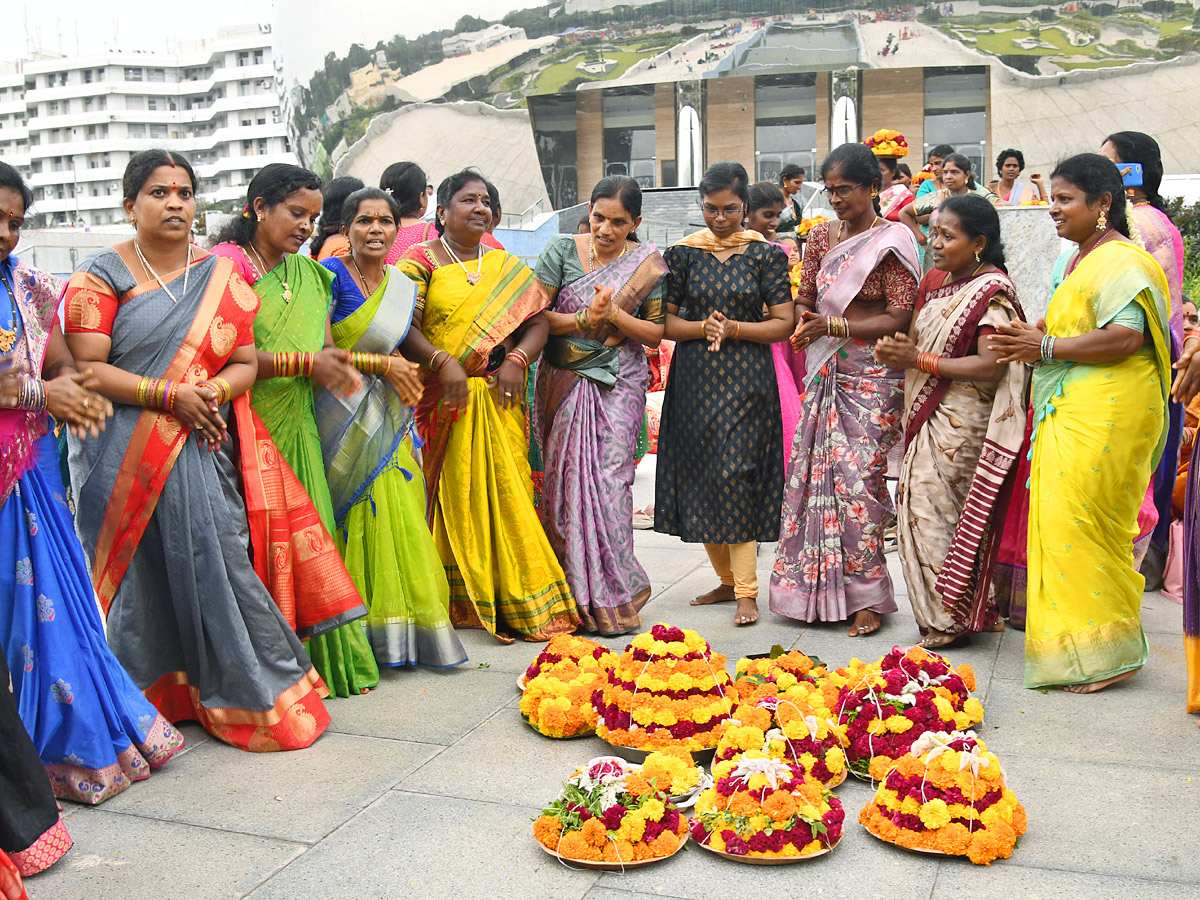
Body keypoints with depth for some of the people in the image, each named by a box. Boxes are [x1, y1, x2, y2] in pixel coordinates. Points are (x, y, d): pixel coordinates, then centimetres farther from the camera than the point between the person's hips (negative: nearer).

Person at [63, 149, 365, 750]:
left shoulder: (221, 275, 13)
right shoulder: (102, 274, 2)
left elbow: (246, 361, 10)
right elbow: (85, 367, -7)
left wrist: (213, 392, -12)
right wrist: (169, 395, -16)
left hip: (206, 447, 3)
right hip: (128, 457, -2)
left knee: (223, 558, -4)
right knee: (149, 571, -2)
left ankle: (247, 692, 8)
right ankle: (154, 698, 12)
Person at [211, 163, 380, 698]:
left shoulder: (309, 272, 17)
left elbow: (325, 347, 17)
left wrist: (334, 364, -6)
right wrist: (304, 363, -17)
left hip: (296, 429, 6)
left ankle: (323, 660, 16)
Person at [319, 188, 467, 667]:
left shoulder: (404, 286, 13)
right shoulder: (332, 275, -7)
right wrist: (382, 365, -13)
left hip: (386, 420, 6)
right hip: (343, 417, -6)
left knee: (399, 516, 3)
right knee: (359, 519, -6)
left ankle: (402, 630, 12)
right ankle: (360, 641, 3)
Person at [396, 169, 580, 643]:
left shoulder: (508, 266, 17)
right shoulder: (420, 261, 3)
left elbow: (538, 321, 11)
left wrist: (518, 359, -7)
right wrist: (442, 361, -21)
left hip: (499, 402, 4)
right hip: (444, 403, -3)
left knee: (507, 492, 2)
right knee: (453, 494, -3)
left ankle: (516, 601, 9)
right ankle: (459, 602, 5)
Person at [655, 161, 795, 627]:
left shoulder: (765, 253, 1)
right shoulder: (683, 252, 6)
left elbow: (784, 322, -2)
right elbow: (665, 321, 4)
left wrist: (733, 328, -14)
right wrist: (703, 328, -13)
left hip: (746, 378, -3)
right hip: (695, 379, 3)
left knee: (735, 475, -10)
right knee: (699, 477, 5)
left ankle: (747, 591, -3)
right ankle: (727, 579, 21)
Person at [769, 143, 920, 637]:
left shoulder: (892, 240, -4)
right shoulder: (820, 235, 12)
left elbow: (899, 317, -9)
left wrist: (835, 326, -19)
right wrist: (804, 329, -10)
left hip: (873, 374, -5)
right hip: (824, 371, 5)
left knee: (856, 478, -10)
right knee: (815, 473, 3)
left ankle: (867, 596, 2)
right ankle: (816, 588, 14)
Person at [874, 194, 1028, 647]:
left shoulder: (992, 290, -11)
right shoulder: (934, 281, 14)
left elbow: (990, 367, -19)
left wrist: (920, 360, -19)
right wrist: (898, 350, -2)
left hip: (962, 423, -8)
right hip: (926, 418, 8)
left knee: (935, 512, -6)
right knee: (918, 506, 8)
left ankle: (950, 618, 8)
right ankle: (940, 614, 18)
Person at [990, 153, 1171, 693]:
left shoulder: (1120, 261, -11)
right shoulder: (1074, 261, 20)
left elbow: (1125, 338, -21)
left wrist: (1047, 348, -16)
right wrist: (1031, 340, 7)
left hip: (1105, 417, -10)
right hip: (1068, 414, 10)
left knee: (1081, 523, -9)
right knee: (1062, 522, 8)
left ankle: (1108, 652, 2)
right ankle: (1075, 644, 17)